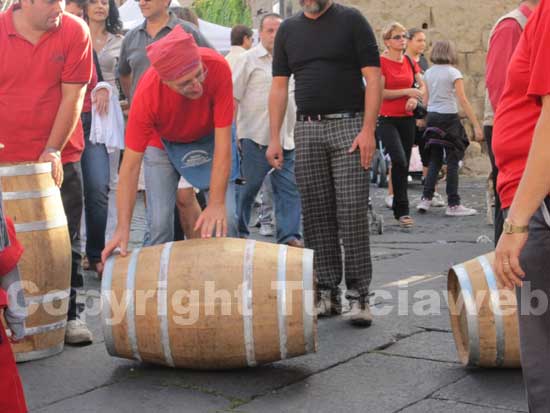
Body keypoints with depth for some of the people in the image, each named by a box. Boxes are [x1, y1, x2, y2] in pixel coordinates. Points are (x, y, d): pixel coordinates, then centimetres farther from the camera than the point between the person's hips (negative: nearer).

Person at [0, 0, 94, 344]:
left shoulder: (75, 31, -7)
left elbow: (73, 96, -8)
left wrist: (53, 150, -12)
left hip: (60, 157, 0)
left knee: (67, 239, 5)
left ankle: (70, 313, 15)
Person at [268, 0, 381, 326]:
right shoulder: (288, 30, 14)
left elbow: (373, 77, -4)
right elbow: (280, 86, 13)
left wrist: (368, 130, -14)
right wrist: (275, 138, 4)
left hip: (349, 126, -4)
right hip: (307, 130, 4)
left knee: (353, 212, -8)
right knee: (317, 215, 4)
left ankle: (358, 294, -2)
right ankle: (327, 292, 12)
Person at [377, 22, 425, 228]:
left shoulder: (410, 62, 11)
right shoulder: (381, 62, -7)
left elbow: (422, 86, 18)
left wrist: (415, 98, -4)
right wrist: (407, 91, -14)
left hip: (407, 119, 6)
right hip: (387, 119, -6)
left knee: (404, 165, 8)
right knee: (399, 161, -19)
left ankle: (398, 208, 20)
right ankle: (402, 210, -11)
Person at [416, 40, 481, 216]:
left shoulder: (428, 73, 9)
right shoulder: (453, 73, -8)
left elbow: (426, 99, 10)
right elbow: (463, 100, -12)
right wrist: (476, 125, -12)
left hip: (432, 116, 6)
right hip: (449, 117, -6)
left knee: (434, 160, 12)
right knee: (452, 161, -1)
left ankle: (425, 199, 8)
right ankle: (453, 205, 1)